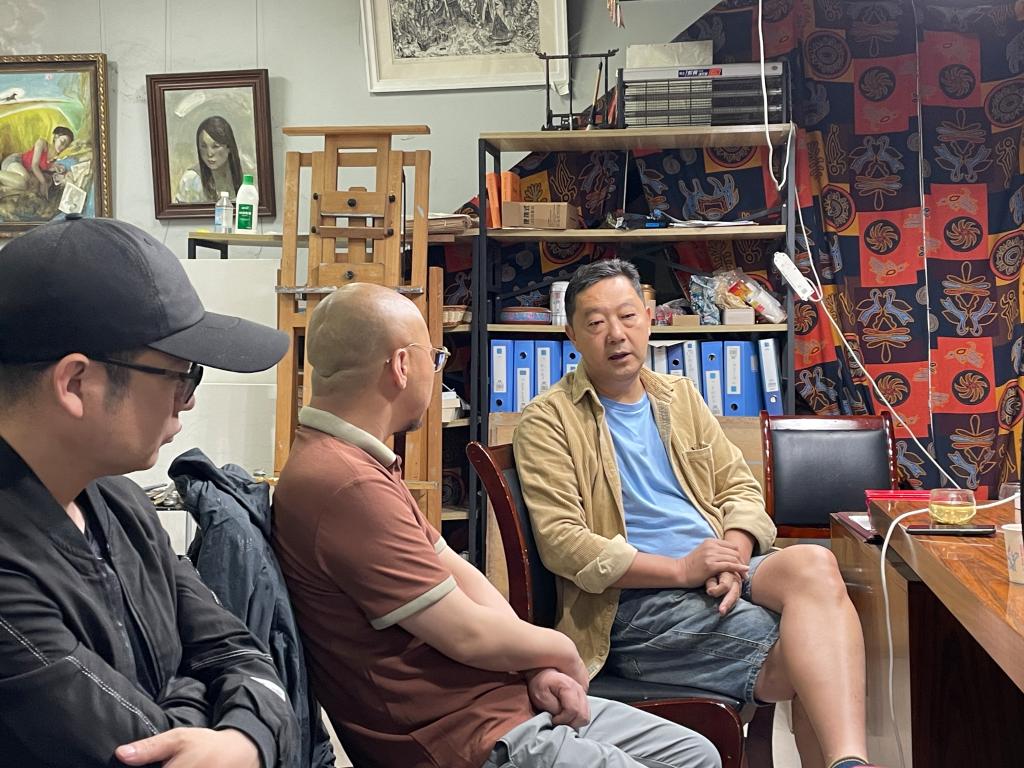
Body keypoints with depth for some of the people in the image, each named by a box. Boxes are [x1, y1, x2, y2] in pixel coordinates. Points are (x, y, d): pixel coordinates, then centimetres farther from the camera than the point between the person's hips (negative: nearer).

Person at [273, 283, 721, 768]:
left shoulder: (350, 460, 9)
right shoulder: (345, 483, -25)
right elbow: (469, 635, -22)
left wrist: (539, 667, -3)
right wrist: (562, 653, -3)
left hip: (507, 697, 10)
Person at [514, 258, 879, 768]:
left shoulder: (680, 396, 21)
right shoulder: (548, 421, 1)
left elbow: (740, 487, 18)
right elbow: (561, 541, -10)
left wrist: (734, 554, -6)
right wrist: (681, 569, -17)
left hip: (719, 575, 6)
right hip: (636, 600, -5)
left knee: (813, 565, -28)